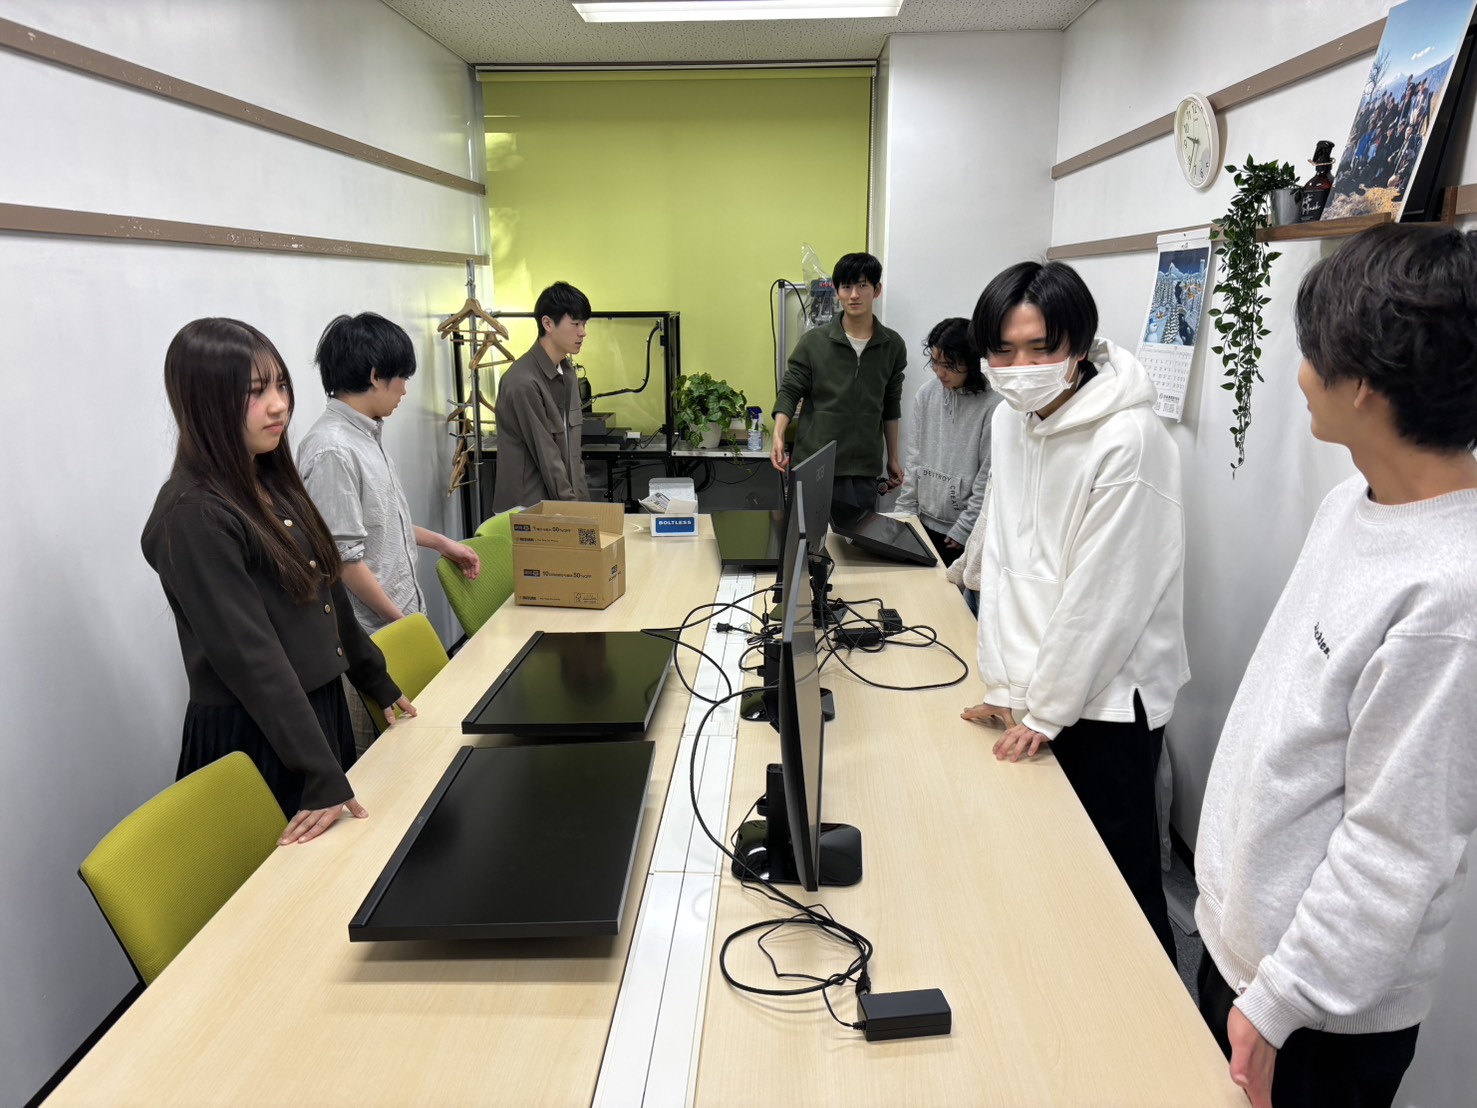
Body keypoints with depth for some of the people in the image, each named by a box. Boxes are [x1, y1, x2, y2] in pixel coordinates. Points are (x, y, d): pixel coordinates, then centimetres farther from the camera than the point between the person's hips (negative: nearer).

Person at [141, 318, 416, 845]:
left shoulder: (274, 482, 5)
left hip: (320, 707, 8)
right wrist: (322, 778, -24)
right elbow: (251, 655, -24)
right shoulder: (193, 516, -20)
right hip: (255, 736, -8)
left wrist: (377, 680, 22)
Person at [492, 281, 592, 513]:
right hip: (528, 509, -7)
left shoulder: (567, 372, 9)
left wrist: (581, 500, 8)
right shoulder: (523, 383, -17)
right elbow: (546, 455, -17)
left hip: (568, 499, 7)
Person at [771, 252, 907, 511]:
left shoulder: (893, 345, 5)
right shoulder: (813, 342, -3)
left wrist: (893, 457, 17)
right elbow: (789, 392, 0)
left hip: (865, 470, 2)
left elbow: (891, 406, 14)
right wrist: (778, 436, -16)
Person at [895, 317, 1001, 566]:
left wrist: (963, 531, -13)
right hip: (925, 523, 5)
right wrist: (904, 512, 4)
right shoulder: (927, 393, 2)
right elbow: (915, 459, 8)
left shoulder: (994, 405, -15)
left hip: (968, 536, -5)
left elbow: (988, 480, -13)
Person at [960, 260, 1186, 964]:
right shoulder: (1011, 419, 3)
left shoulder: (1128, 438, -21)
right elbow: (1004, 556, 5)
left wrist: (1045, 710, -11)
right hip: (1041, 685, 6)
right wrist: (1005, 686, 2)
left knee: (1122, 878, 6)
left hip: (1109, 693, -6)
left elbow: (1104, 592, -19)